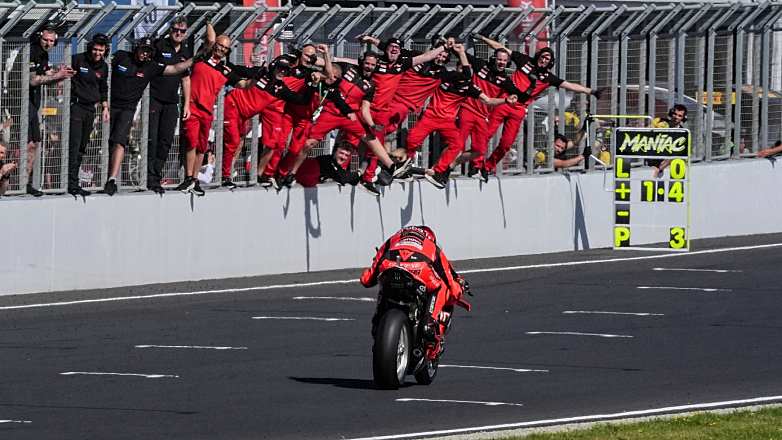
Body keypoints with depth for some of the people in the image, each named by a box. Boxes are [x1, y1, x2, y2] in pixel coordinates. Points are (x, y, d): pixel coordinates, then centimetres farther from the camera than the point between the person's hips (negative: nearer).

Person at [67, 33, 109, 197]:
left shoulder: (103, 67, 14)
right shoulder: (77, 60, -5)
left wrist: (105, 107, 19)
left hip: (90, 109, 7)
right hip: (76, 105, -7)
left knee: (82, 146, 7)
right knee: (74, 144, -13)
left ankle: (73, 182, 9)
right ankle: (72, 184, -17)